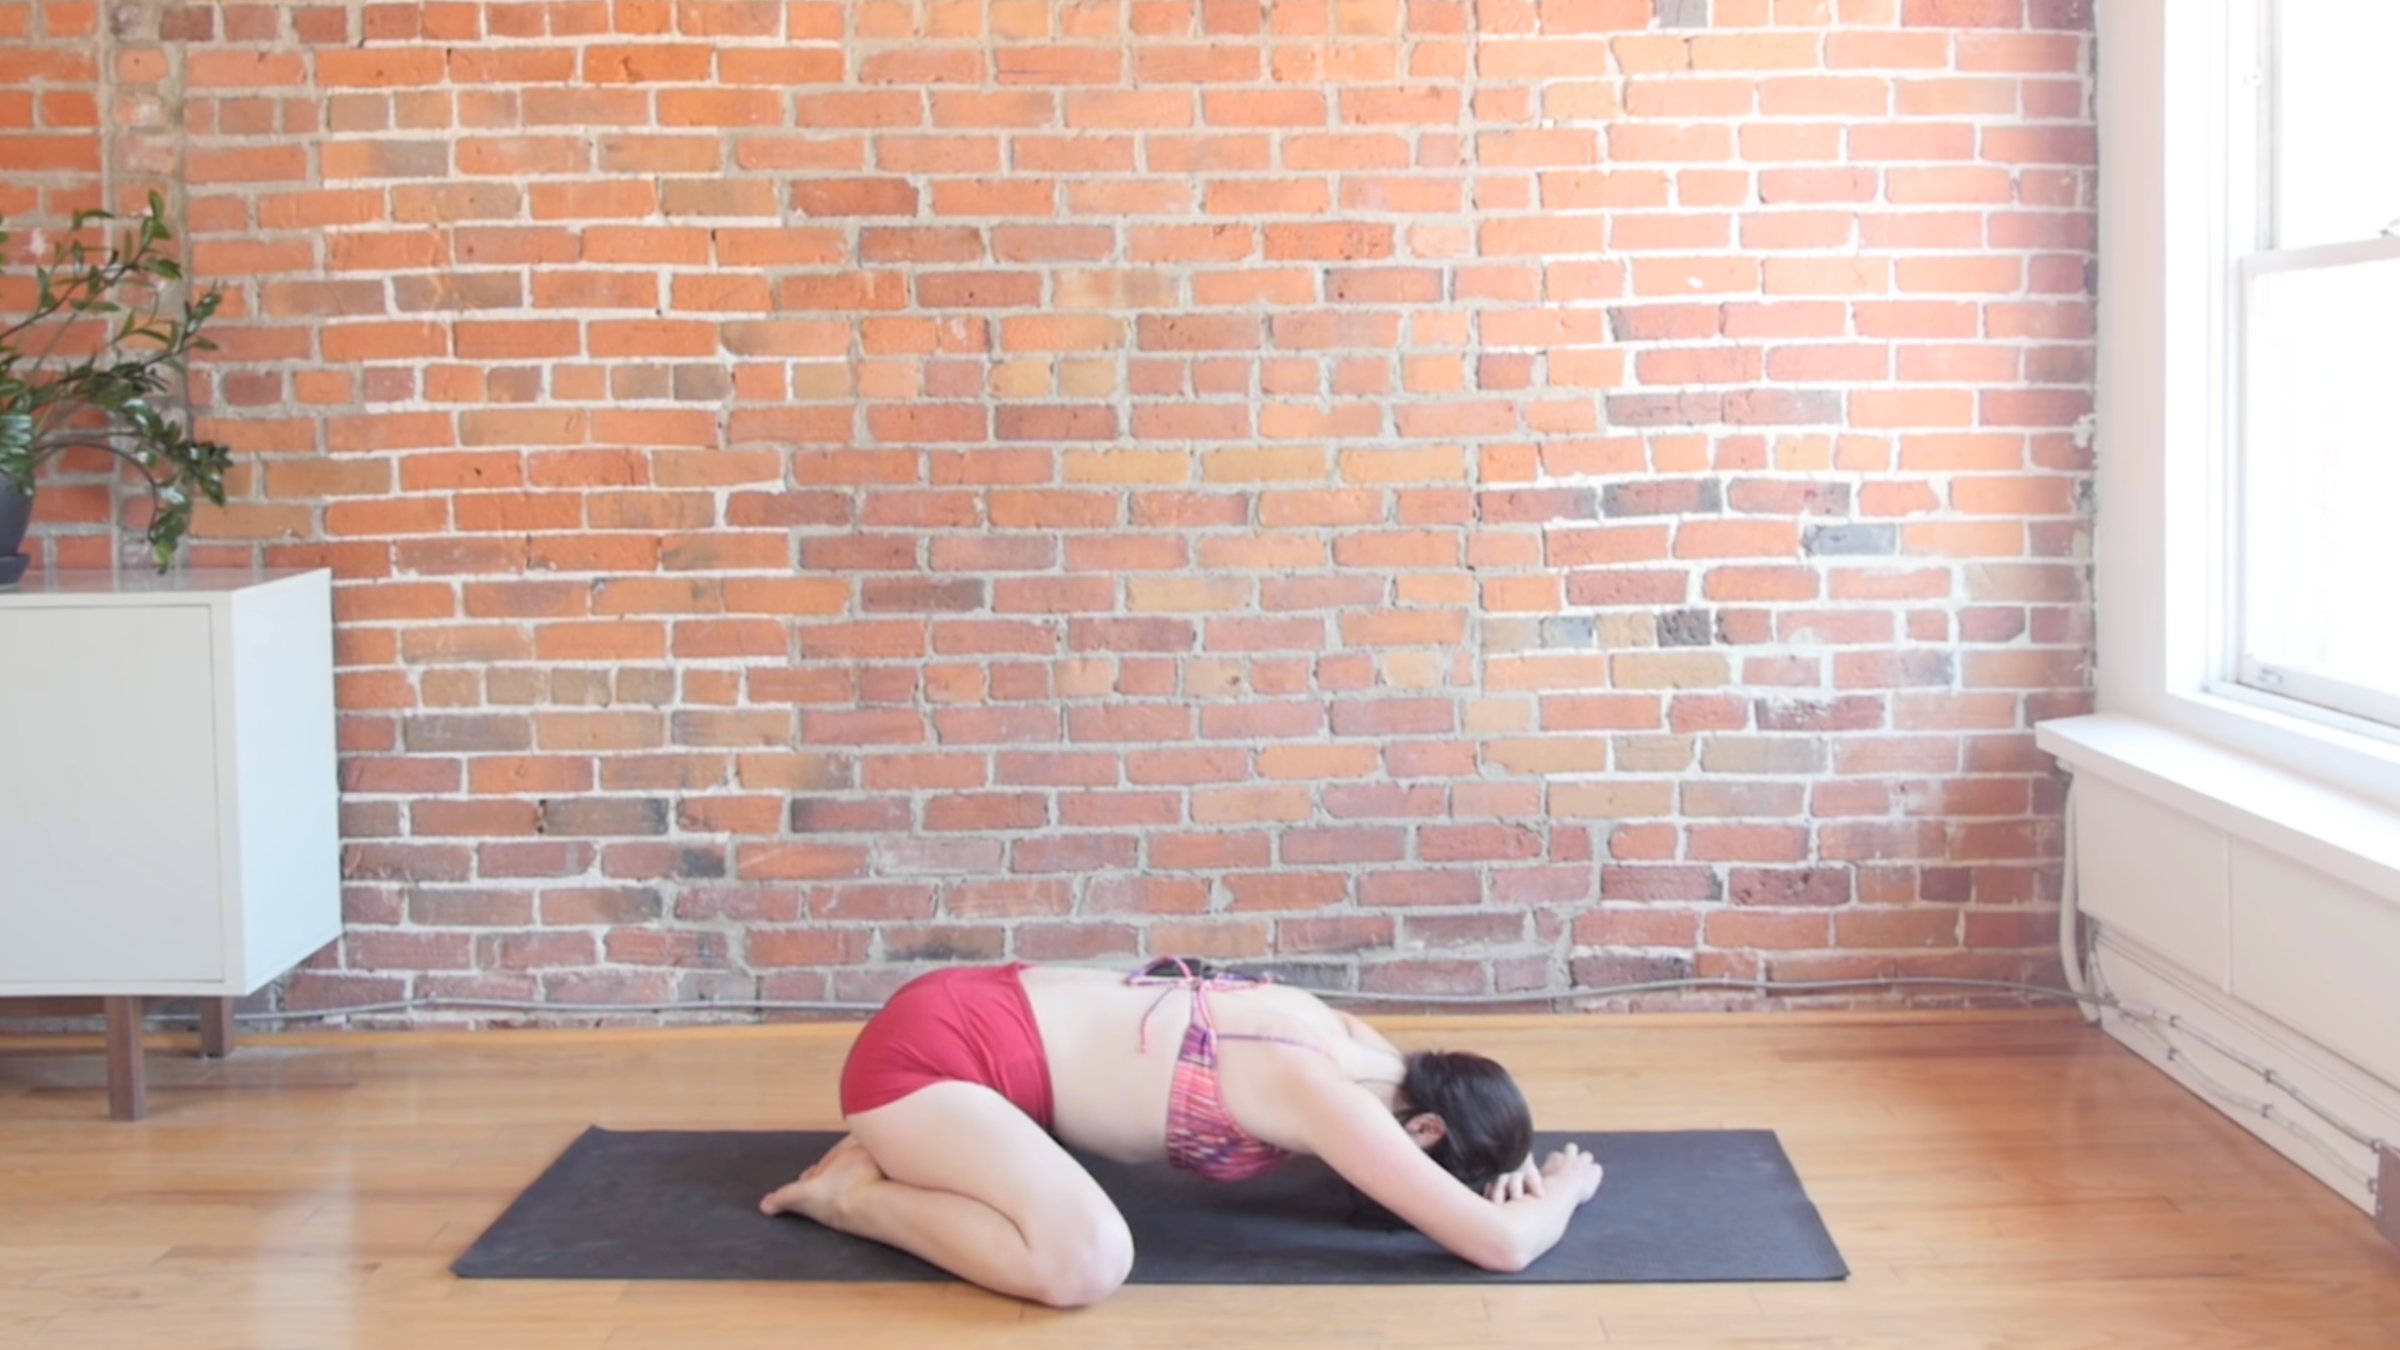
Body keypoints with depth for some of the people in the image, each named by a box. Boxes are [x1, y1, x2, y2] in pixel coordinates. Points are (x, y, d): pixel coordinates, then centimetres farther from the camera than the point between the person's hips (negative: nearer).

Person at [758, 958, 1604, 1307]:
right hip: (926, 1054, -10)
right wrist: (1565, 1188, 0)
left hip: (974, 1008, 10)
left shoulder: (1348, 1040, 6)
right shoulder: (1333, 1098, -19)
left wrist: (1502, 1167, 8)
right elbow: (1503, 1245, -21)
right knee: (1086, 1262, -30)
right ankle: (854, 1197, -9)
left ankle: (899, 1154, 22)